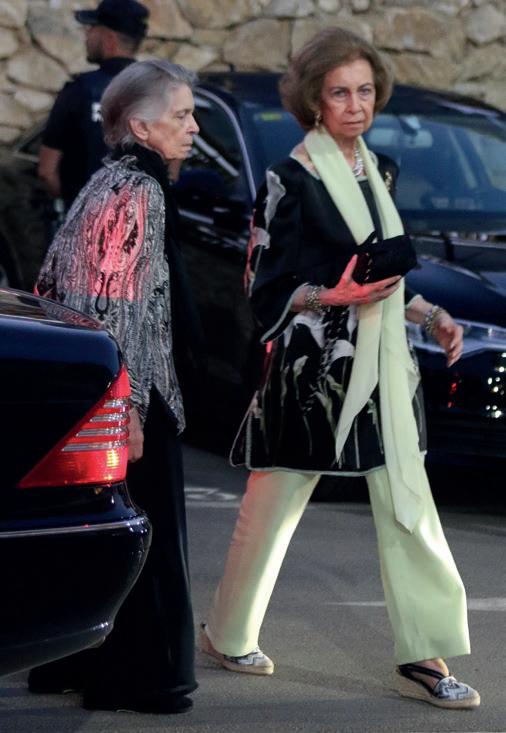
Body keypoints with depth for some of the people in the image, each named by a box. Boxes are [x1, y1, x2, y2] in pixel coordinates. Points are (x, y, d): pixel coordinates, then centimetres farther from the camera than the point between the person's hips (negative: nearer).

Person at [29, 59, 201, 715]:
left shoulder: (106, 185, 14)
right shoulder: (138, 193, -15)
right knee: (142, 534, -2)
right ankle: (136, 677, 5)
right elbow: (118, 306, -21)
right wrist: (127, 406, -22)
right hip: (127, 392, -10)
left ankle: (72, 663, 24)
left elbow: (54, 282, 18)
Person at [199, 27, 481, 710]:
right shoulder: (292, 180, -10)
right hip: (311, 365, -6)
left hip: (380, 364, 6)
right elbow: (265, 287, -9)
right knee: (273, 505, 5)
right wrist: (333, 297, -23)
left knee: (407, 506, 2)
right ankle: (226, 634, 24)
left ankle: (422, 657, 5)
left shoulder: (375, 169, 12)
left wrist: (431, 315, 9)